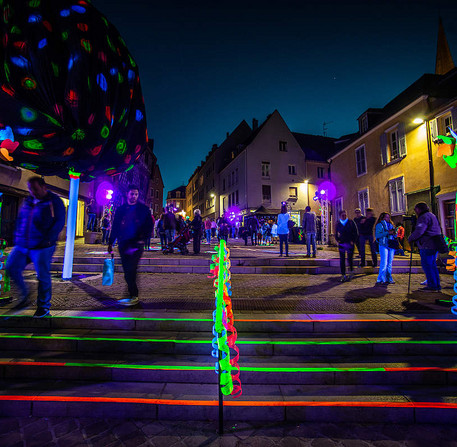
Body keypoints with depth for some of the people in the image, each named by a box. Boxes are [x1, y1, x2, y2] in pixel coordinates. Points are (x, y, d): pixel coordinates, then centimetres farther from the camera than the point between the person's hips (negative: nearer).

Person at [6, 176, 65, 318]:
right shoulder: (28, 202, 14)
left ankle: (44, 306, 14)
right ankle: (24, 297, 26)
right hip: (22, 245, 7)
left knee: (43, 276, -1)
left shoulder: (54, 202, -5)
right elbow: (20, 220, 23)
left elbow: (59, 222, -11)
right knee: (11, 267, 5)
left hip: (42, 247, -7)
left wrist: (48, 239, -18)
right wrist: (17, 237, 11)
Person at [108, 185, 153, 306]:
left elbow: (149, 226, 3)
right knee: (128, 272, 5)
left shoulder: (143, 209, 5)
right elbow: (115, 227, 16)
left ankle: (133, 297, -8)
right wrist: (111, 243, 13)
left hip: (137, 243, -4)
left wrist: (143, 239, -9)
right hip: (123, 244, 4)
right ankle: (133, 295, 15)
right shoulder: (120, 209, 14)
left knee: (130, 270, -13)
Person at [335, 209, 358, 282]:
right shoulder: (338, 224, 7)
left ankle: (351, 272, 26)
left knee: (350, 259, 0)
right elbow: (336, 233, 19)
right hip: (341, 244, 2)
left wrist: (353, 241, -4)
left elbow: (356, 233, 3)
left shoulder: (351, 222, 0)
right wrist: (338, 240, 5)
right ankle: (343, 275, 10)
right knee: (342, 260, 2)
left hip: (350, 243, -2)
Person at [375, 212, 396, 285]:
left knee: (390, 263, 9)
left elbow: (395, 235, 21)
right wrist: (387, 232, -17)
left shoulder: (391, 225, 20)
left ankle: (389, 279, 17)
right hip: (383, 245, -6)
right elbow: (377, 235, -10)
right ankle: (380, 280, -9)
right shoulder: (380, 225, 1)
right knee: (384, 262, -11)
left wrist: (393, 233, -2)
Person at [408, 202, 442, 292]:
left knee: (427, 265, -6)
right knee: (432, 265, 14)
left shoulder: (424, 217, -11)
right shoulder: (432, 215, 21)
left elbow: (419, 231, -22)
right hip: (434, 245, 10)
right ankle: (437, 285, 19)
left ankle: (432, 286, -3)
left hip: (427, 246, -10)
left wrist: (410, 239, -9)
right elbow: (439, 230, 29)